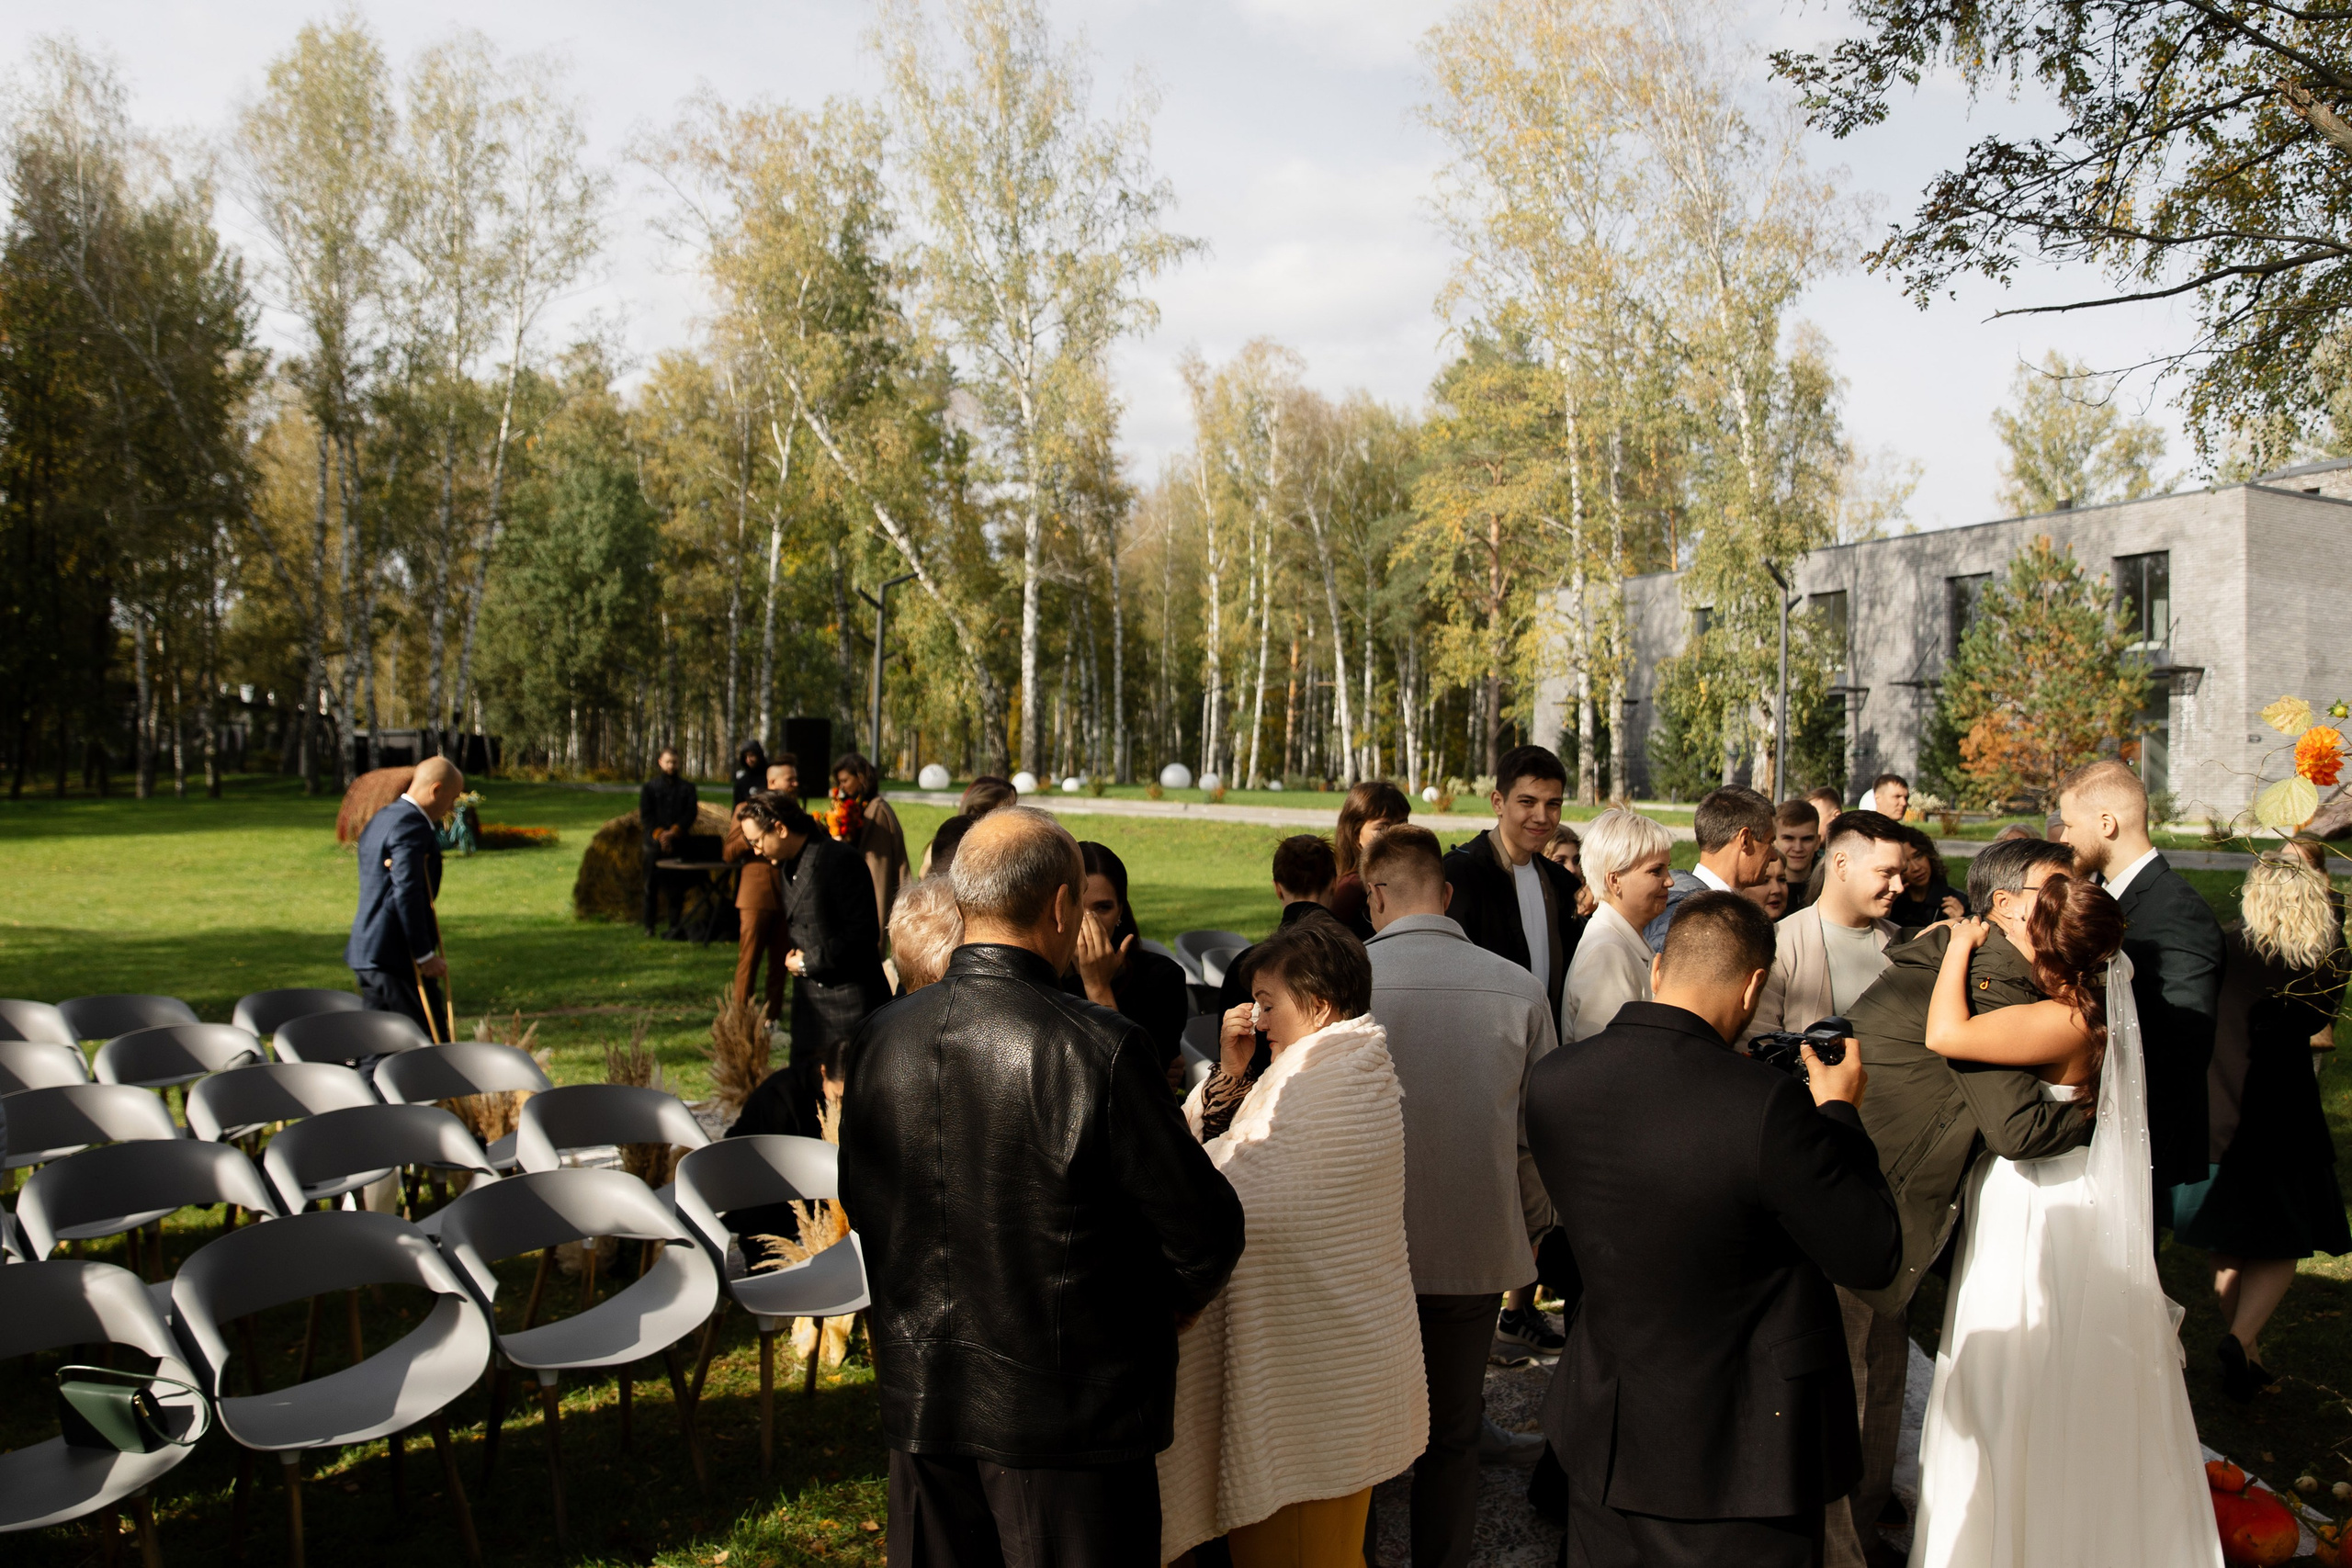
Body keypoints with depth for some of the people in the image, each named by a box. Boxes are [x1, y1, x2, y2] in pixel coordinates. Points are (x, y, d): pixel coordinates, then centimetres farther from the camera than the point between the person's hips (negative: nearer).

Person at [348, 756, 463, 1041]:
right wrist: (425, 955, -20)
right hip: (398, 955, -10)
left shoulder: (380, 819, 17)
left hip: (365, 953, 10)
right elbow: (407, 893, -23)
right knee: (434, 1042, -6)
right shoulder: (412, 826, -15)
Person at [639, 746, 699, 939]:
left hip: (679, 843, 0)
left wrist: (673, 833, -11)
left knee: (677, 887, -1)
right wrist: (659, 834, -11)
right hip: (654, 844, 0)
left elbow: (690, 814, 2)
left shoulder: (687, 787, 9)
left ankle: (676, 926, 5)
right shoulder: (650, 787, 8)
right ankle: (649, 925, 12)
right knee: (652, 884, 3)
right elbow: (645, 816, 3)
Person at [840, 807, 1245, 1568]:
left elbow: (859, 1207, 8)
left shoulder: (875, 1039, -5)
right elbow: (1206, 1234, -14)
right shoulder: (1100, 1049, -22)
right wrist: (1166, 1305, 7)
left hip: (919, 1401, 5)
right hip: (1070, 1415, -5)